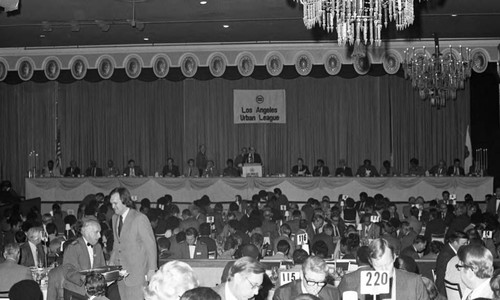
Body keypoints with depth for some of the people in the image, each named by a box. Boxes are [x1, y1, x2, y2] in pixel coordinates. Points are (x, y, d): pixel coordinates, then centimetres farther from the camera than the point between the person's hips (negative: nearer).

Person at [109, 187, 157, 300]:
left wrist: (151, 270, -11)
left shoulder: (140, 218, -13)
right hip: (120, 271, 7)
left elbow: (150, 245, -11)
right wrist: (112, 262, 11)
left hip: (136, 272, -7)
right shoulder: (115, 218, 11)